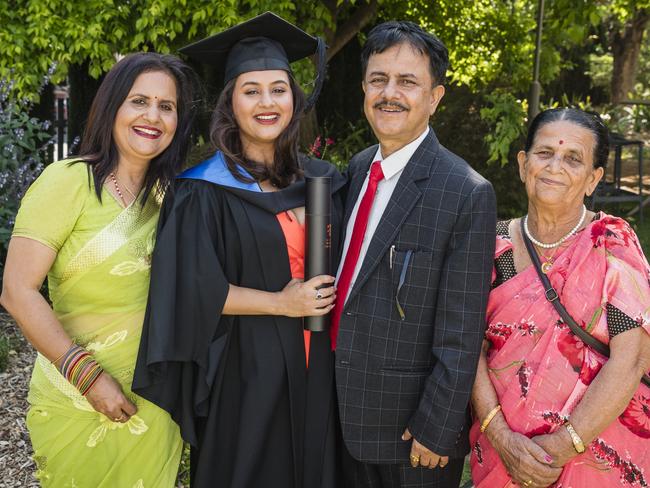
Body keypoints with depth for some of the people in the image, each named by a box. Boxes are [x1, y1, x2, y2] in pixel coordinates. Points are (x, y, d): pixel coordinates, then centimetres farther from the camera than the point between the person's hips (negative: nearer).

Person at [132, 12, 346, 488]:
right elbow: (193, 289, -13)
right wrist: (282, 303, -15)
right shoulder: (204, 192, -8)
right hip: (242, 369, -4)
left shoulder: (321, 180, 6)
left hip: (316, 366, 4)